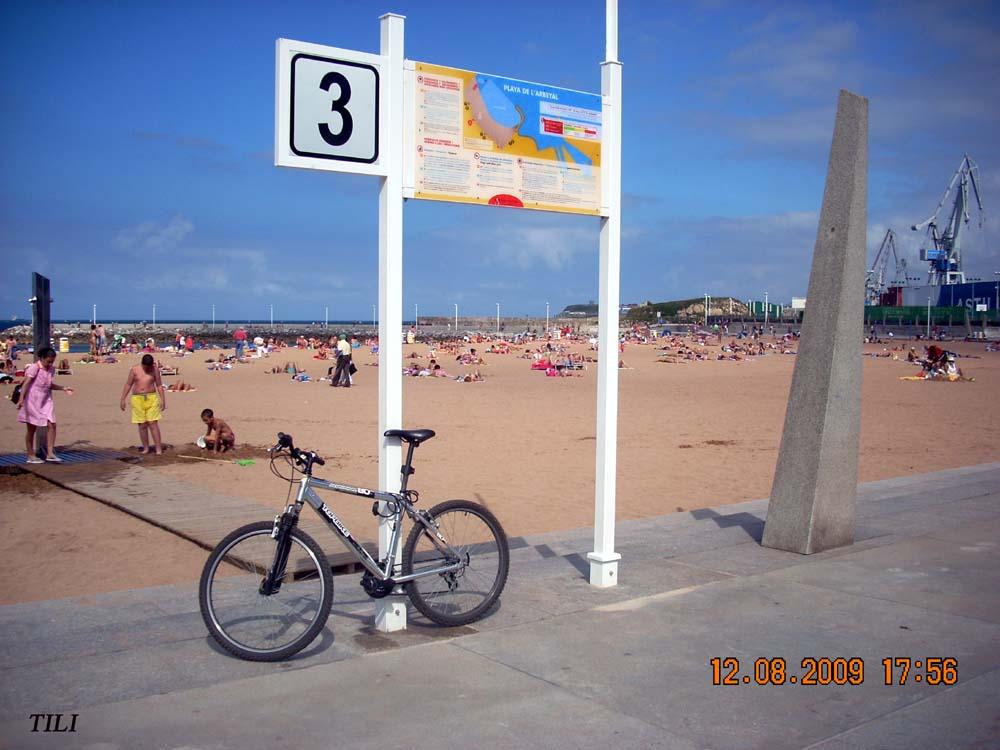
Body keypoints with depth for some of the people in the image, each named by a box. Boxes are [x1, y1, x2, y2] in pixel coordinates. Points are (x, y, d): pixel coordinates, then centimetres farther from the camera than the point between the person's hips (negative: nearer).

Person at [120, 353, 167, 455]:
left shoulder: (155, 369, 0)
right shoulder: (134, 370, 0)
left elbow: (159, 385, 5)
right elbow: (128, 385, 6)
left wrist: (163, 400, 2)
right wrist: (123, 399, 3)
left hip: (151, 398, -1)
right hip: (137, 399, 1)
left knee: (153, 423, -7)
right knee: (142, 425, 4)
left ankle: (159, 449, -7)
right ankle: (146, 448, 15)